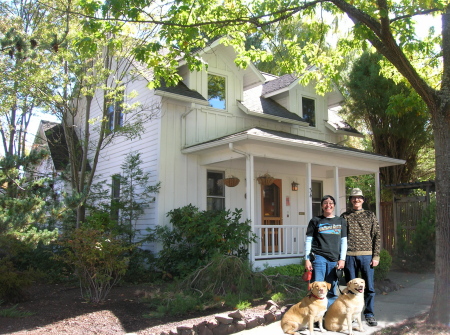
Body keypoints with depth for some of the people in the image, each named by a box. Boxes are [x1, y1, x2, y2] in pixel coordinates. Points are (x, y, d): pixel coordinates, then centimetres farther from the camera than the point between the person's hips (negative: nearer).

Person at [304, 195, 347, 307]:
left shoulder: (341, 222, 15)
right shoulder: (315, 221, 8)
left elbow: (344, 242, 13)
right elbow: (308, 241, 6)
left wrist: (342, 259, 3)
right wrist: (307, 259, -1)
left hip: (334, 260, 2)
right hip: (318, 257, -2)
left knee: (332, 291, 4)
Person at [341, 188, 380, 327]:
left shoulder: (370, 215, 9)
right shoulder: (344, 216, 8)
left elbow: (377, 236, 5)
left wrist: (376, 256, -2)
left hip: (366, 255, 0)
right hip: (349, 256, 0)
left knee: (369, 287, 2)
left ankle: (369, 315, 16)